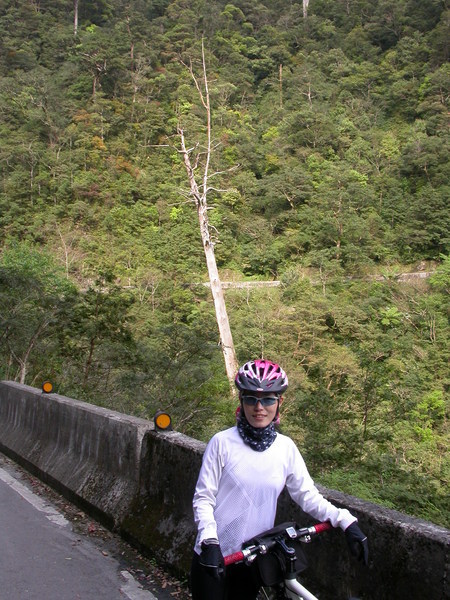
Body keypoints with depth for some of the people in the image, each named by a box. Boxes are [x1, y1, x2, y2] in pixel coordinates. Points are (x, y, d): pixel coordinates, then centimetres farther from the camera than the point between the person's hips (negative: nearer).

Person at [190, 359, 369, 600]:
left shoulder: (286, 447, -3)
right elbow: (203, 498, -9)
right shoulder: (222, 442, -11)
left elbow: (308, 495, -2)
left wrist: (346, 520, -15)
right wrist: (209, 541, -21)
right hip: (213, 556, -3)